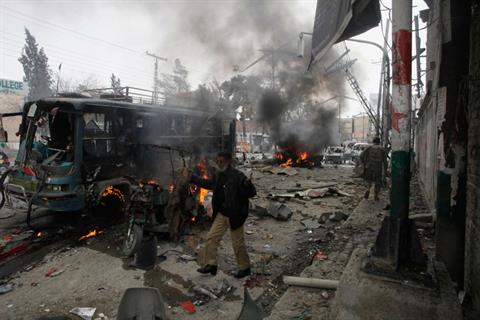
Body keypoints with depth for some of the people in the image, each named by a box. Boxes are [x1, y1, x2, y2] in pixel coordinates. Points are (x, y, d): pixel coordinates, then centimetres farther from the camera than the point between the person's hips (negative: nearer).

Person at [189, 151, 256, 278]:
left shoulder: (238, 176, -20)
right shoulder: (218, 176, 3)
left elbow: (252, 193, -23)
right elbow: (208, 183, 23)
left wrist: (248, 185, -46)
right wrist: (192, 178, 27)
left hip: (234, 216, -7)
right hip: (221, 215, 7)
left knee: (238, 243, 6)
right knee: (211, 238, 11)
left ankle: (245, 268, 27)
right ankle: (211, 265, 26)